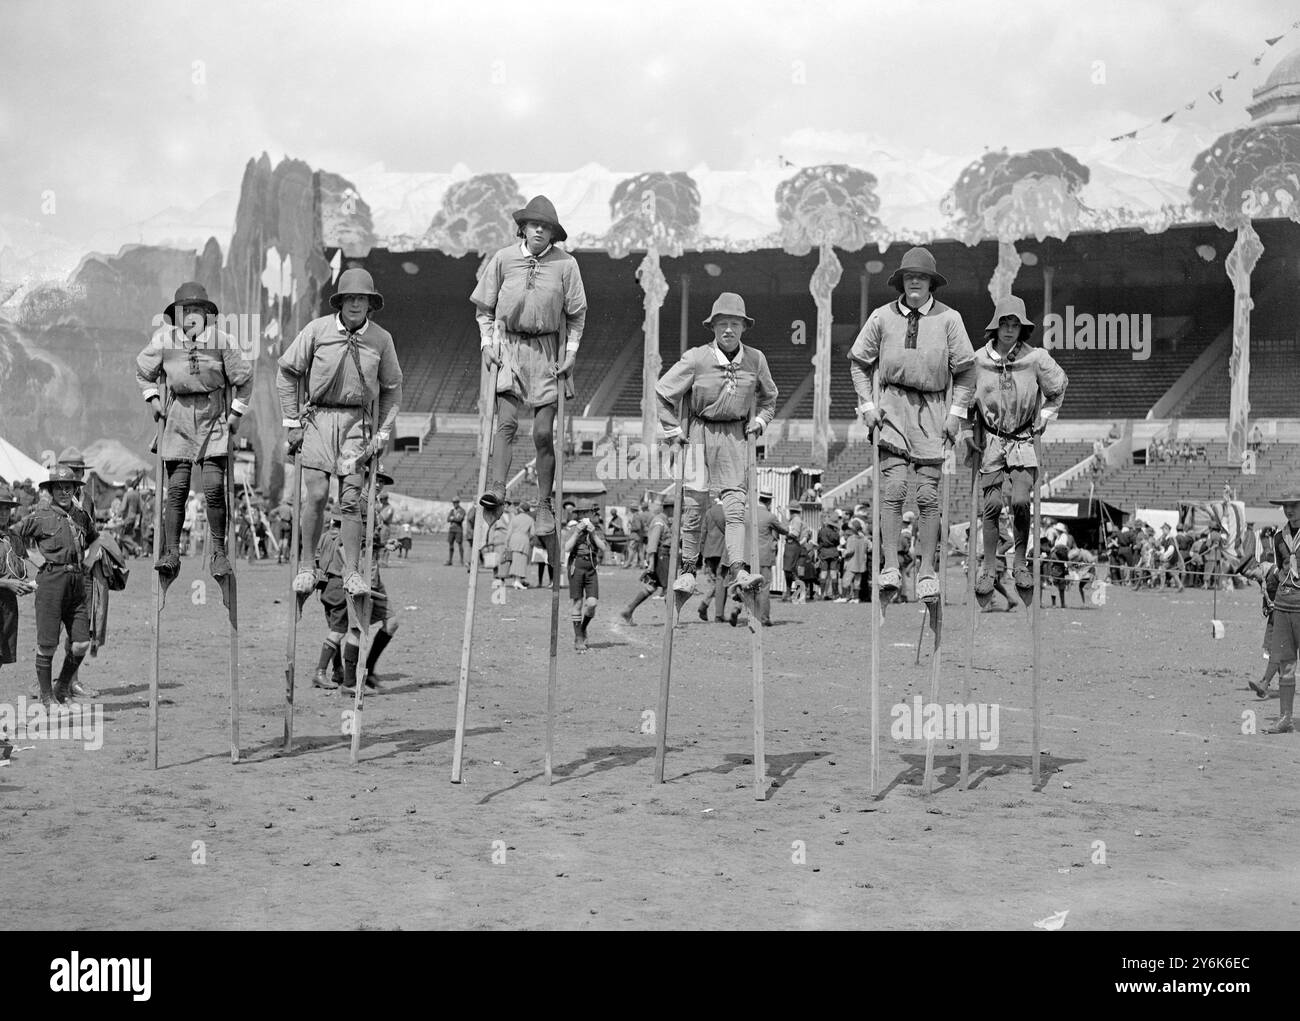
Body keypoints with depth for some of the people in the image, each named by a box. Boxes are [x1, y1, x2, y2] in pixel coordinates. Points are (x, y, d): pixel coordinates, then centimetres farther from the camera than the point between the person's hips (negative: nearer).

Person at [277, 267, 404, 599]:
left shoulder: (381, 339, 1)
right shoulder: (317, 329, -4)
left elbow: (392, 388, 13)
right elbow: (286, 371, 4)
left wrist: (383, 433, 6)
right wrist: (292, 421, 1)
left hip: (357, 421, 1)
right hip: (318, 418, -1)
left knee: (351, 500, -2)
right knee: (316, 495, -7)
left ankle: (353, 572, 4)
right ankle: (308, 566, 7)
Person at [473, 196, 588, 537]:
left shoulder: (565, 264, -2)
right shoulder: (503, 259, 0)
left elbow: (576, 314, 6)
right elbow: (484, 306, 10)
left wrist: (571, 352, 1)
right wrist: (487, 342, 2)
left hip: (548, 351, 0)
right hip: (509, 346, 0)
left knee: (543, 432, 1)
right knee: (506, 421, -15)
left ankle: (545, 505, 8)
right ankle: (496, 488, -24)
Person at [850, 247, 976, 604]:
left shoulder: (948, 318, 1)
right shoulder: (882, 317, 4)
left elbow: (965, 370, 7)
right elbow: (858, 362, 14)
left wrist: (957, 412, 0)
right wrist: (867, 404, 5)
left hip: (933, 407, 0)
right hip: (892, 405, 0)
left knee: (928, 494, 0)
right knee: (893, 488, -10)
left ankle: (928, 572, 6)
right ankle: (890, 568, -9)